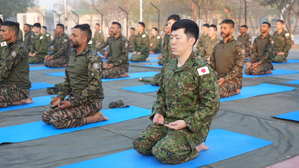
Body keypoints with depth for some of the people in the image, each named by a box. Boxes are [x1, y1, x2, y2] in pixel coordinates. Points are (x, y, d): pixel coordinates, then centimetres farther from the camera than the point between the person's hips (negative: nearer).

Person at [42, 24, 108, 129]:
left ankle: (95, 117, -8)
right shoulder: (72, 55, 13)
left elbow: (94, 87, -23)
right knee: (46, 117, -3)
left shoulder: (93, 58, -15)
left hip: (90, 101, -9)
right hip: (74, 97, 9)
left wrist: (72, 103, -23)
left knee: (57, 120, -24)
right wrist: (59, 97, 3)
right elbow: (68, 81, 20)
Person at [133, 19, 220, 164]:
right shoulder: (168, 67, 6)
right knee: (139, 144, -1)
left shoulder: (201, 70, -18)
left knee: (162, 153, -23)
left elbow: (212, 105, -17)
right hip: (167, 120, 7)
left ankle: (194, 147, 5)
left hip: (192, 126, -7)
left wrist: (186, 123, -20)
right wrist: (158, 113, -1)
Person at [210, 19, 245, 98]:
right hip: (219, 77, 6)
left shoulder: (238, 46, -4)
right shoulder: (217, 46, 15)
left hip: (234, 78, -6)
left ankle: (235, 89, -1)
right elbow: (212, 63, 16)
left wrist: (224, 79, -22)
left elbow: (238, 67, -12)